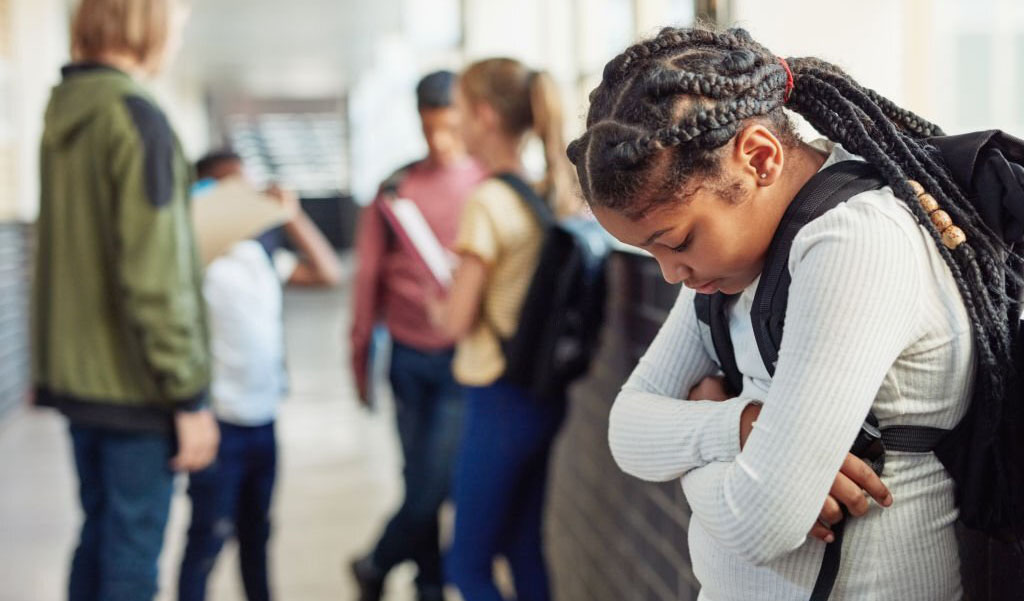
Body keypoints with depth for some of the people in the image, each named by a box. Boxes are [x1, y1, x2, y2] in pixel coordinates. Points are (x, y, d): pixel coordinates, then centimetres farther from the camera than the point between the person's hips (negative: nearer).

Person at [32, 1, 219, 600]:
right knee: (134, 552, 2)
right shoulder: (137, 118, -17)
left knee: (100, 531, 20)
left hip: (73, 372, 8)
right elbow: (155, 277, -21)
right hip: (133, 386, -8)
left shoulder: (62, 113, 9)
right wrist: (188, 396, -16)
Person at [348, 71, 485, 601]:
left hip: (461, 358, -3)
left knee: (436, 484, -5)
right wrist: (360, 357, 9)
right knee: (418, 481, 11)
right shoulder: (396, 187, 4)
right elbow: (369, 274, 8)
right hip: (408, 356, 3)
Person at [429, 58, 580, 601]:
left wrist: (436, 307, 5)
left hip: (500, 398, -8)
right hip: (546, 390, 8)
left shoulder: (487, 203, -17)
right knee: (525, 551, 18)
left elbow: (457, 321, -16)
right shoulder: (552, 193, 4)